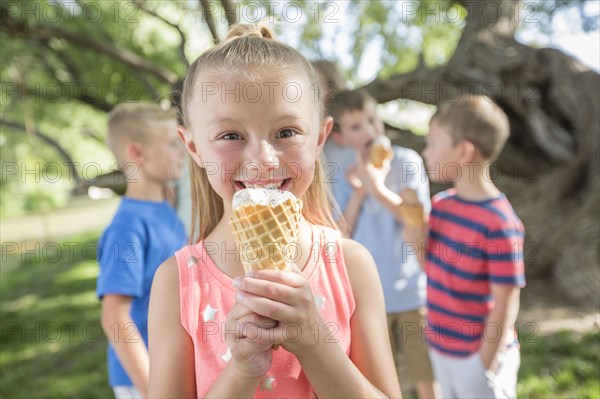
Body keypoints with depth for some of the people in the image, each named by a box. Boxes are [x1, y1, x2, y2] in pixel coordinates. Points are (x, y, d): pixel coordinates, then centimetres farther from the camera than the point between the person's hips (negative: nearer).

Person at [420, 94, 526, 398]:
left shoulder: (499, 223, -23)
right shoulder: (441, 204, -1)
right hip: (440, 348, 7)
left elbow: (506, 304, -19)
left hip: (478, 356, -7)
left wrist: (486, 368, -14)